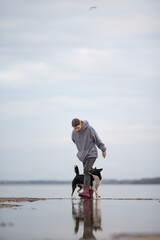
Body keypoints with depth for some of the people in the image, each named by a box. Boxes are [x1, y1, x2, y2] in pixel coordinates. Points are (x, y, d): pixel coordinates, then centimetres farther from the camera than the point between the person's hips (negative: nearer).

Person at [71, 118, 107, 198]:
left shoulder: (89, 129, -16)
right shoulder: (74, 132, -3)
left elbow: (97, 139, -6)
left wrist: (103, 149, 3)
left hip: (91, 154, -5)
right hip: (83, 155, 5)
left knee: (86, 170, -21)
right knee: (88, 173, 5)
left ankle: (85, 191, -29)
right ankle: (90, 194, 10)